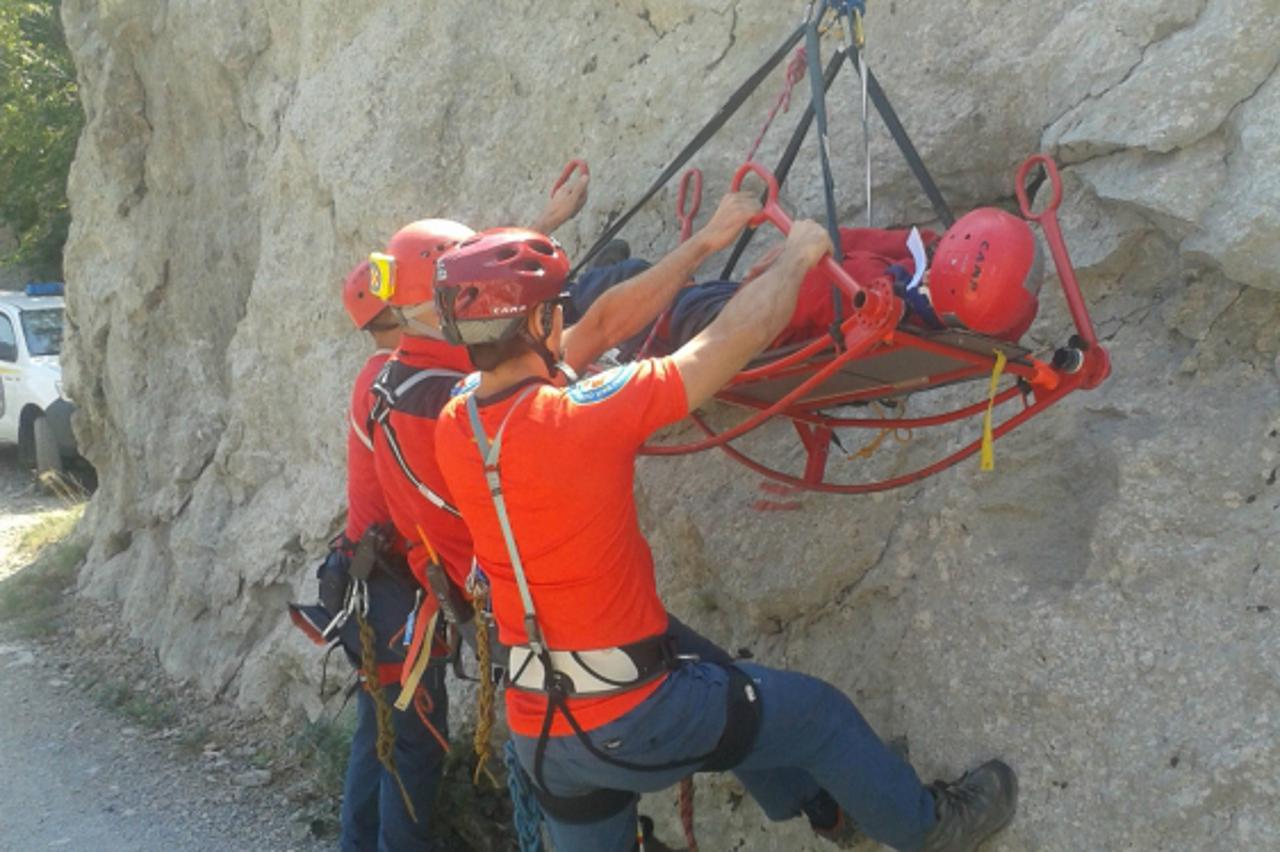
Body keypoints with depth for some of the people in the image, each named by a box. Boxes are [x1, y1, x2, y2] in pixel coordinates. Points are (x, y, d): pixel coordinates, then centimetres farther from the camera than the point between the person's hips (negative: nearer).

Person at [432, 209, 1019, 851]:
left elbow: (598, 326, 4)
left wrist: (701, 246, 10)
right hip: (628, 718, -6)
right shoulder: (582, 418, -27)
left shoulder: (453, 428, -7)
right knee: (820, 714, 16)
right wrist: (799, 254, 0)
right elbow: (740, 335, -18)